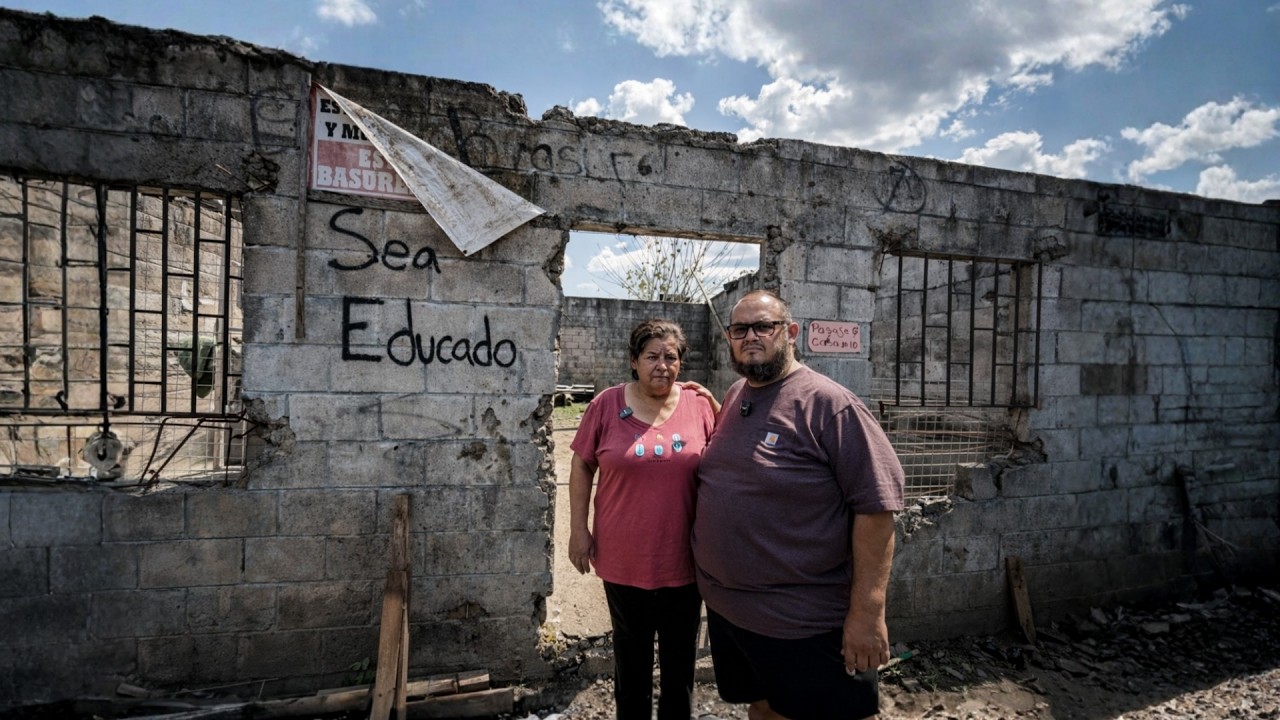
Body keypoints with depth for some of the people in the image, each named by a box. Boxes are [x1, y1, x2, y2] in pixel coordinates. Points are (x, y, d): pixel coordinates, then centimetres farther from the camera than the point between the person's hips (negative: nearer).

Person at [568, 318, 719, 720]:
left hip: (683, 560, 1)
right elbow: (581, 466, 0)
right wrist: (578, 529, -2)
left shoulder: (699, 404, -5)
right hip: (624, 558, 0)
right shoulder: (608, 405, -7)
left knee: (680, 659, 19)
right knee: (631, 659, 20)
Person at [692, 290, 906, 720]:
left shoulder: (828, 403, -17)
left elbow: (876, 507, -19)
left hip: (806, 622, -6)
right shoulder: (733, 398, 6)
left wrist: (867, 613, -20)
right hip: (725, 606, 7)